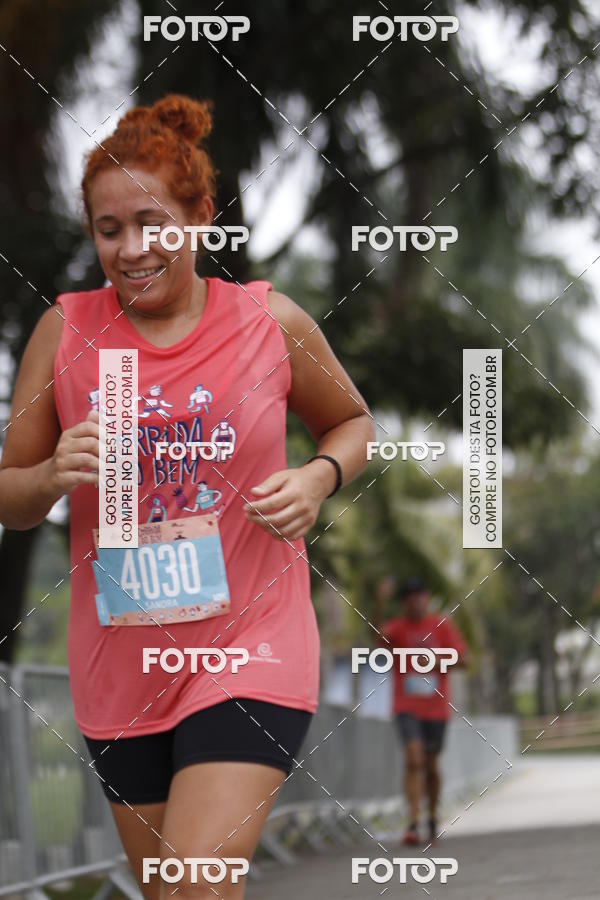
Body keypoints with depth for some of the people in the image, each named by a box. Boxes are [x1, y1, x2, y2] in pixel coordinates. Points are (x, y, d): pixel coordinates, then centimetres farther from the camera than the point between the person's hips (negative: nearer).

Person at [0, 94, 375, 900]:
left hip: (250, 646, -3)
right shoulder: (66, 330, -2)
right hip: (121, 661, 3)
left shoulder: (271, 321, -4)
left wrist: (319, 477, -7)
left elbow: (352, 423, 14)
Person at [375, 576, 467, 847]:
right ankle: (413, 823, -22)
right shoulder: (398, 626, -2)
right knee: (413, 759, -18)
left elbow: (462, 659, 2)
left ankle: (432, 818, 31)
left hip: (436, 708, 2)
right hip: (407, 707, -2)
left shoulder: (443, 626, 3)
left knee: (431, 765, 10)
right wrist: (380, 601, -40)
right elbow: (381, 634, -24)